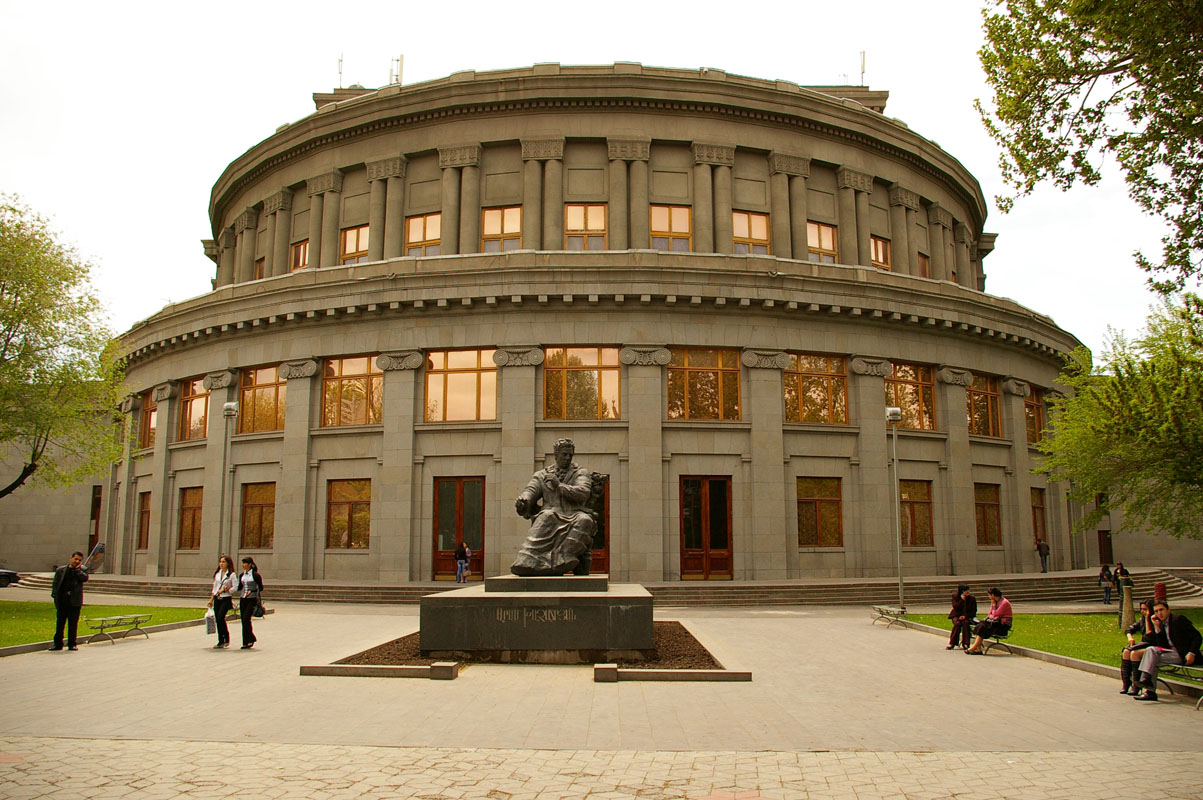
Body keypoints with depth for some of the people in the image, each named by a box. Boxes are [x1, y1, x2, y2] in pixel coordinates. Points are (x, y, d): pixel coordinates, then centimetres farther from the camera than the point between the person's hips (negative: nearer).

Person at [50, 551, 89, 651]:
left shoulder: (82, 570, 6)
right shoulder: (60, 570, 10)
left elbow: (85, 578, -14)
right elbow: (55, 584, 12)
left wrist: (77, 569, -6)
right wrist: (55, 595, 1)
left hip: (75, 601, -1)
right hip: (62, 601, 1)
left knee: (73, 624, 3)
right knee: (60, 622, 6)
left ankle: (72, 644, 11)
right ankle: (58, 643, 15)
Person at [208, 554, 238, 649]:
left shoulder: (232, 574, -4)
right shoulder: (217, 574, 14)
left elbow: (235, 588, -8)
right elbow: (214, 587, 19)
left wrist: (224, 590, -15)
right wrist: (211, 599, 14)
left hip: (226, 599, -6)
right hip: (217, 599, 6)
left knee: (220, 618, -19)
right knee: (217, 620, 3)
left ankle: (226, 638, -1)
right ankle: (221, 641, 10)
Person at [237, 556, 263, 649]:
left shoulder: (255, 575, -8)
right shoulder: (242, 575, 11)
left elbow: (261, 588, -5)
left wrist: (251, 591, -19)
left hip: (252, 599, -6)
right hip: (243, 599, 6)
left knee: (246, 619, -15)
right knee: (243, 620, 4)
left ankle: (251, 639, 1)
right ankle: (245, 642, 9)